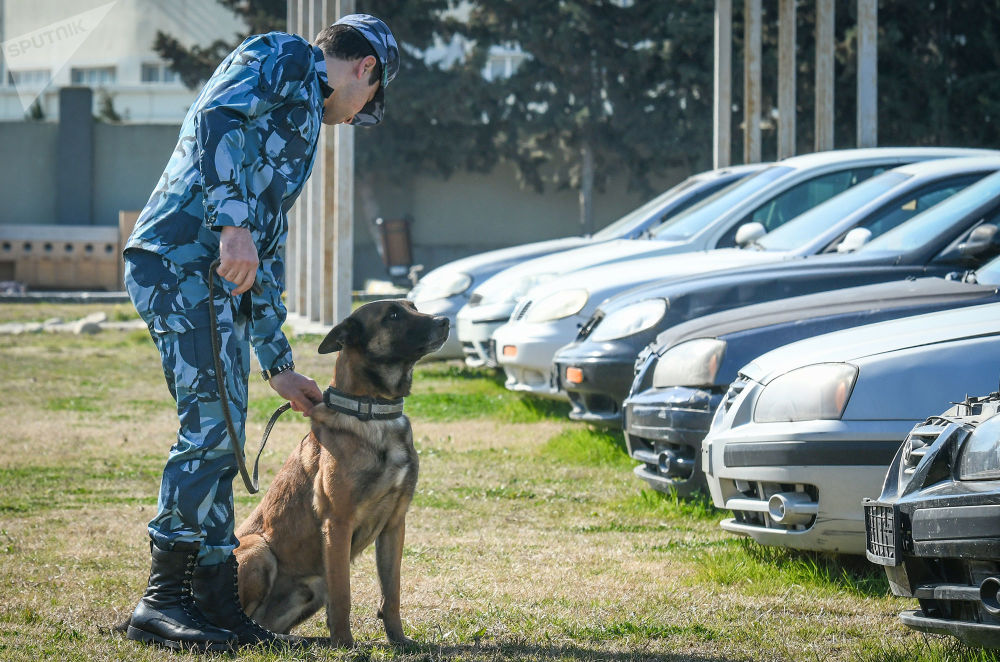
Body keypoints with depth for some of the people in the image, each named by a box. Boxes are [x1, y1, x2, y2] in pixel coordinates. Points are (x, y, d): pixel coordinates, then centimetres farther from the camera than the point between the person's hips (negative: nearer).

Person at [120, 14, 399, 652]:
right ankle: (162, 601, -9)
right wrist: (233, 222, -27)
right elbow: (216, 120, -17)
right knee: (211, 426, -12)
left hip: (221, 277, 10)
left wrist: (279, 364, 32)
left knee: (220, 439, 10)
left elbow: (269, 247, 32)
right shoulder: (282, 58, 4)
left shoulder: (303, 116, 31)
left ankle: (220, 603, 13)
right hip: (181, 260, -10)